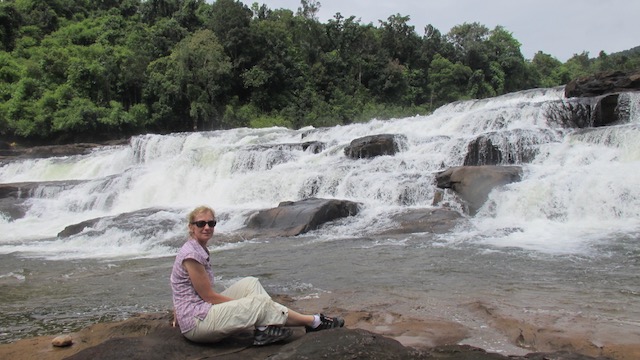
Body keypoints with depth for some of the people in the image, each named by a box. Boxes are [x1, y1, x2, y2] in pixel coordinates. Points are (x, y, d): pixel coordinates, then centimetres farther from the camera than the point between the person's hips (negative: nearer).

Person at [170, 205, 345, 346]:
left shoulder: (199, 249, 9)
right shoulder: (191, 254, -20)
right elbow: (208, 296, -17)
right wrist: (244, 304, -9)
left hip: (195, 311, 9)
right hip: (197, 323, -9)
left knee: (250, 283, 2)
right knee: (260, 303, -12)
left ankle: (264, 329, -10)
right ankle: (314, 322, 1)